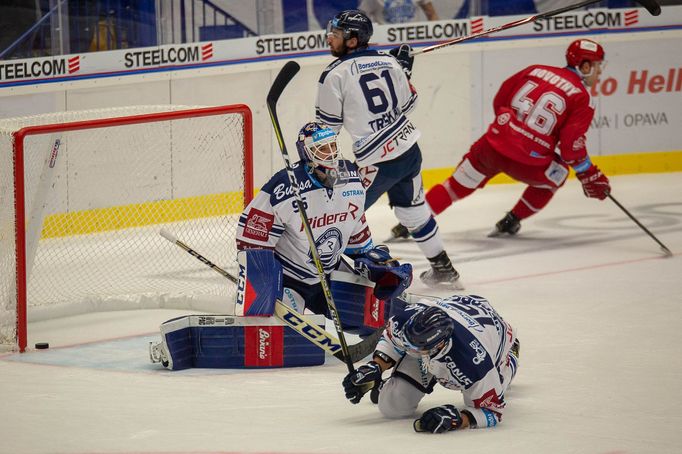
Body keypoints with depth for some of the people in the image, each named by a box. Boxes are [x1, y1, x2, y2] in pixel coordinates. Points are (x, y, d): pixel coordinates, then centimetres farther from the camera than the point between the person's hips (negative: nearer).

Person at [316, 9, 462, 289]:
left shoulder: (335, 75, -11)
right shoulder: (390, 62, 3)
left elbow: (327, 127, -6)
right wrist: (404, 69, 28)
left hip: (377, 162, -7)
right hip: (409, 150, 7)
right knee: (413, 211, 26)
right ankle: (443, 269, 35)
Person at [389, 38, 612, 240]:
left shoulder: (536, 71, 14)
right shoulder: (582, 98, -1)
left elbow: (500, 101, 20)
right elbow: (571, 145, -8)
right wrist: (590, 176, 4)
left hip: (492, 146, 4)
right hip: (526, 162, -4)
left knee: (459, 184, 20)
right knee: (556, 175, 27)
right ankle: (510, 223, 25)